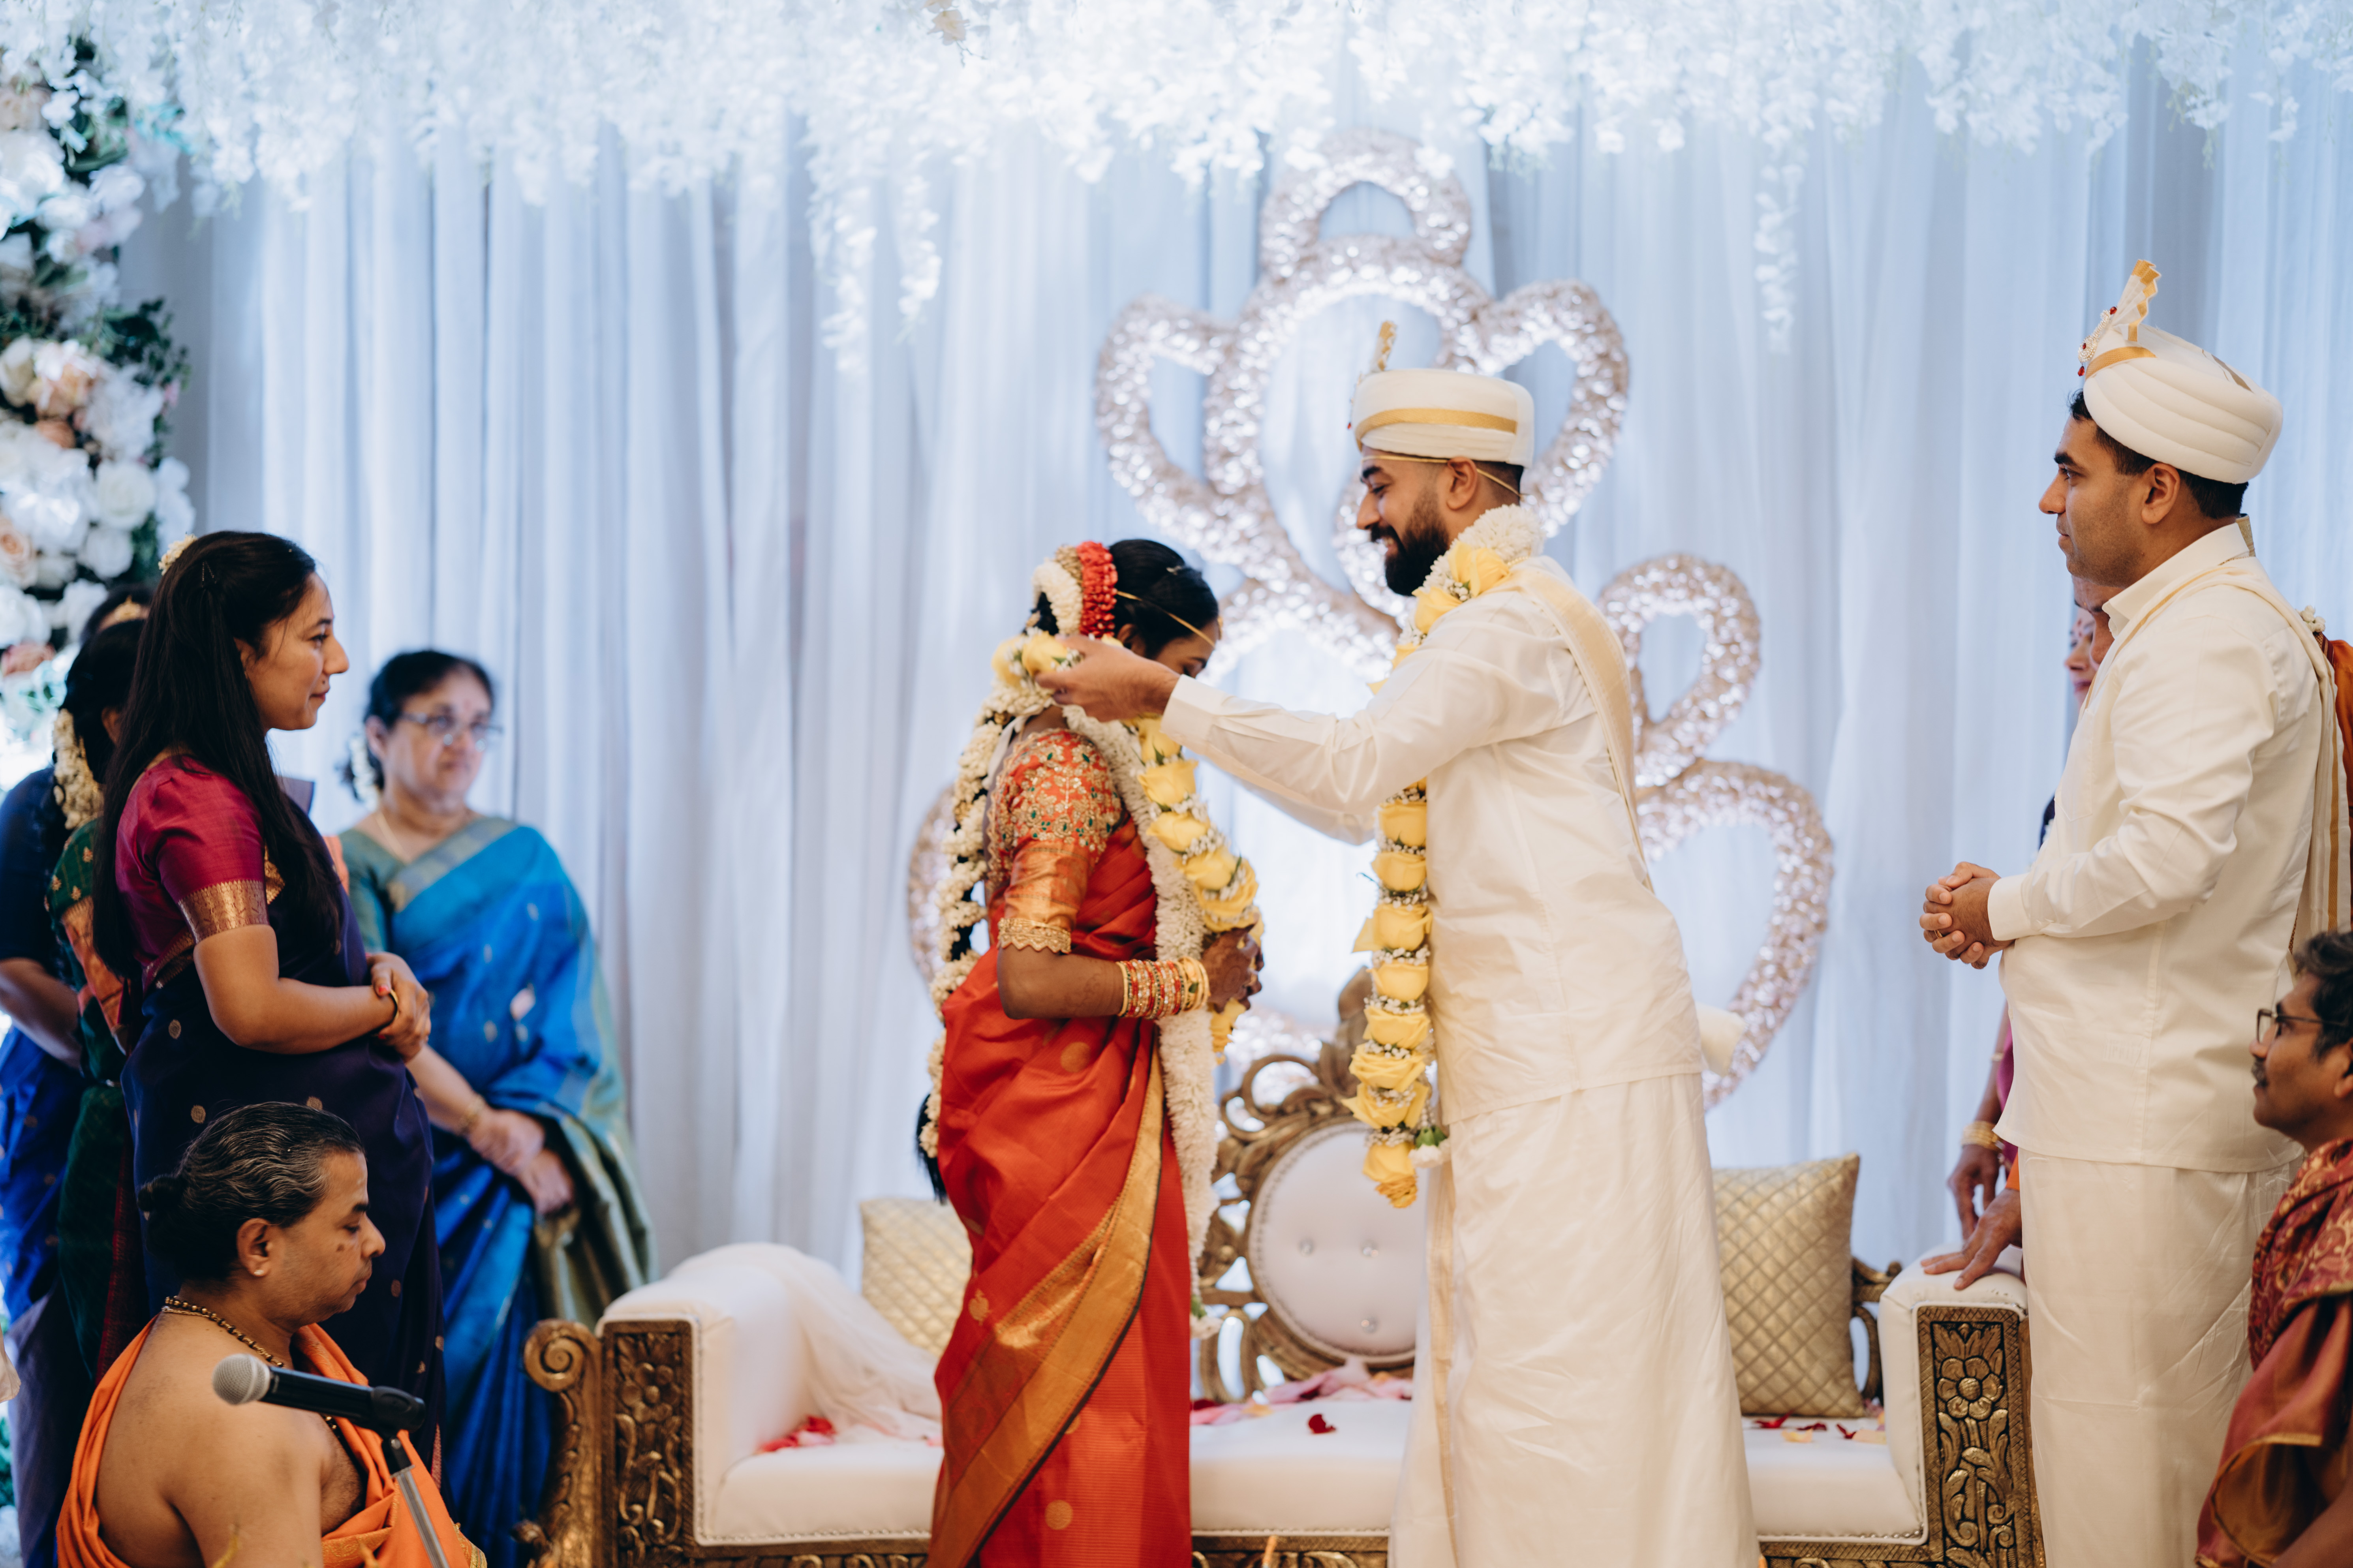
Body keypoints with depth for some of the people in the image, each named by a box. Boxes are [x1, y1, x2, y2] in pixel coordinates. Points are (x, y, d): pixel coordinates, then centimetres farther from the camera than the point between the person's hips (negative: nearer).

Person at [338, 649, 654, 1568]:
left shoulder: (524, 858, 13)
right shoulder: (347, 865, 2)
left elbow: (569, 1009, 7)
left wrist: (534, 1130, -9)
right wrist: (486, 1127, -15)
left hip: (526, 1156, 3)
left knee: (500, 1350, -4)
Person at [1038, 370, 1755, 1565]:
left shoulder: (1513, 620, -11)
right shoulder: (1509, 618, 22)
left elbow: (1356, 767, -22)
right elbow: (1368, 800, 23)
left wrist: (1165, 697, -17)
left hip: (1570, 1053, -10)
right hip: (1534, 1053, 10)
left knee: (1551, 1377, -9)